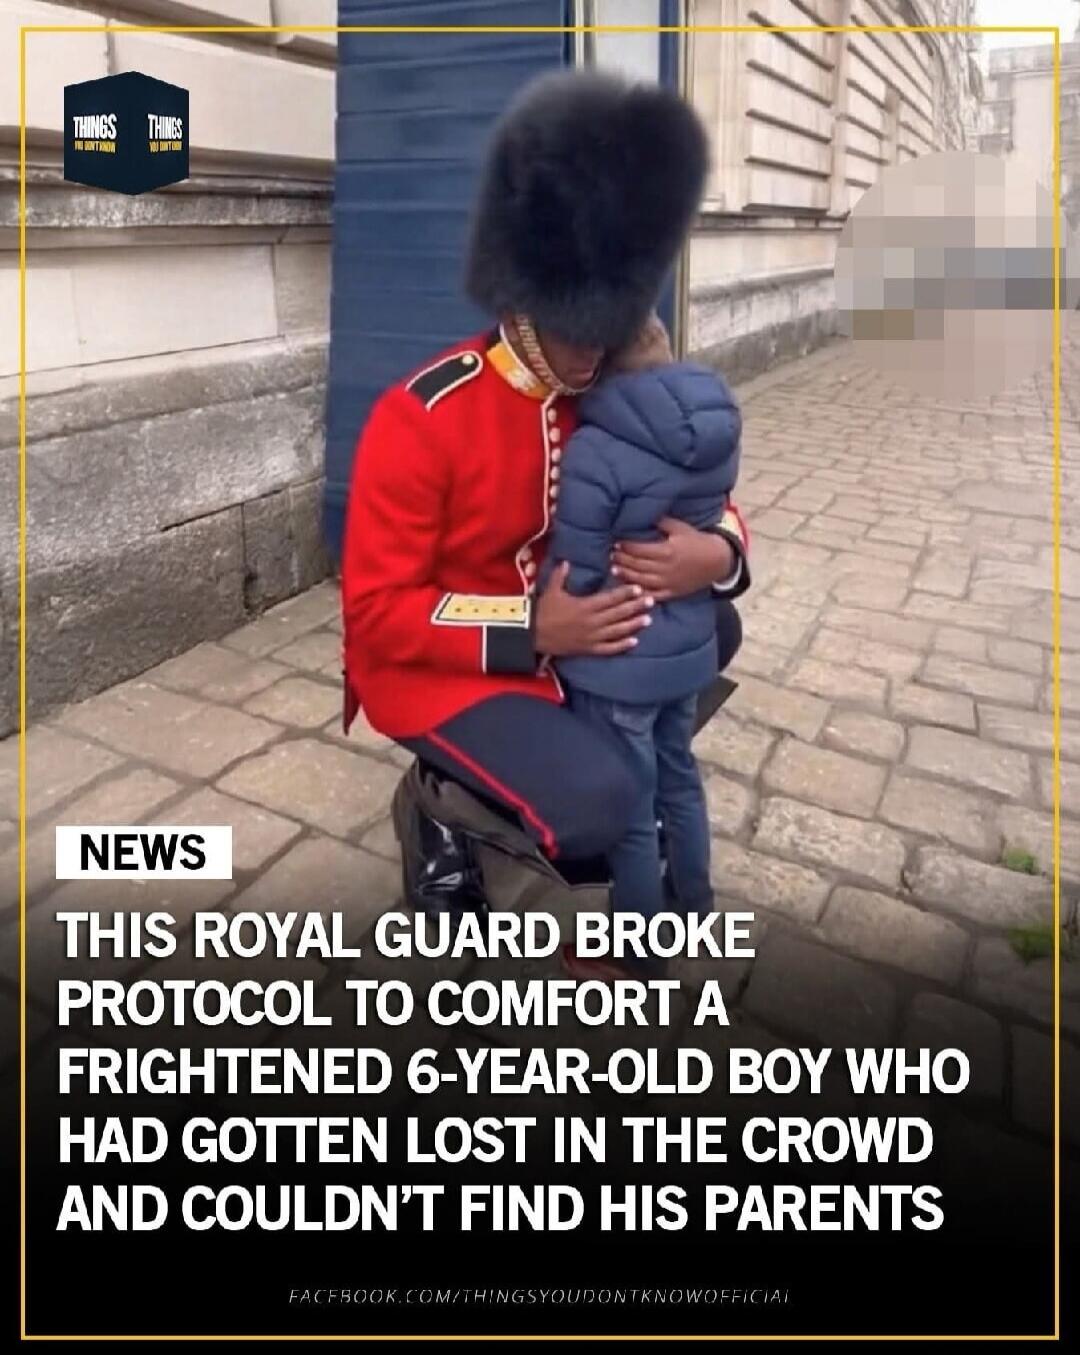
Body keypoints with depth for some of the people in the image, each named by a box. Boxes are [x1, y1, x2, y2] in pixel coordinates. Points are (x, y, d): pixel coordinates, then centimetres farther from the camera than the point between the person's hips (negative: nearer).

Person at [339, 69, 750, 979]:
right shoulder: (420, 419, -22)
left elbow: (701, 501, 6)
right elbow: (375, 612, -20)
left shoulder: (609, 397, -2)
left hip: (565, 632, 7)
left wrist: (713, 555, -20)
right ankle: (442, 808, 4)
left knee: (715, 630, 2)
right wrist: (531, 630, -30)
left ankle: (566, 738, 7)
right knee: (597, 807, -26)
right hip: (433, 668, -7)